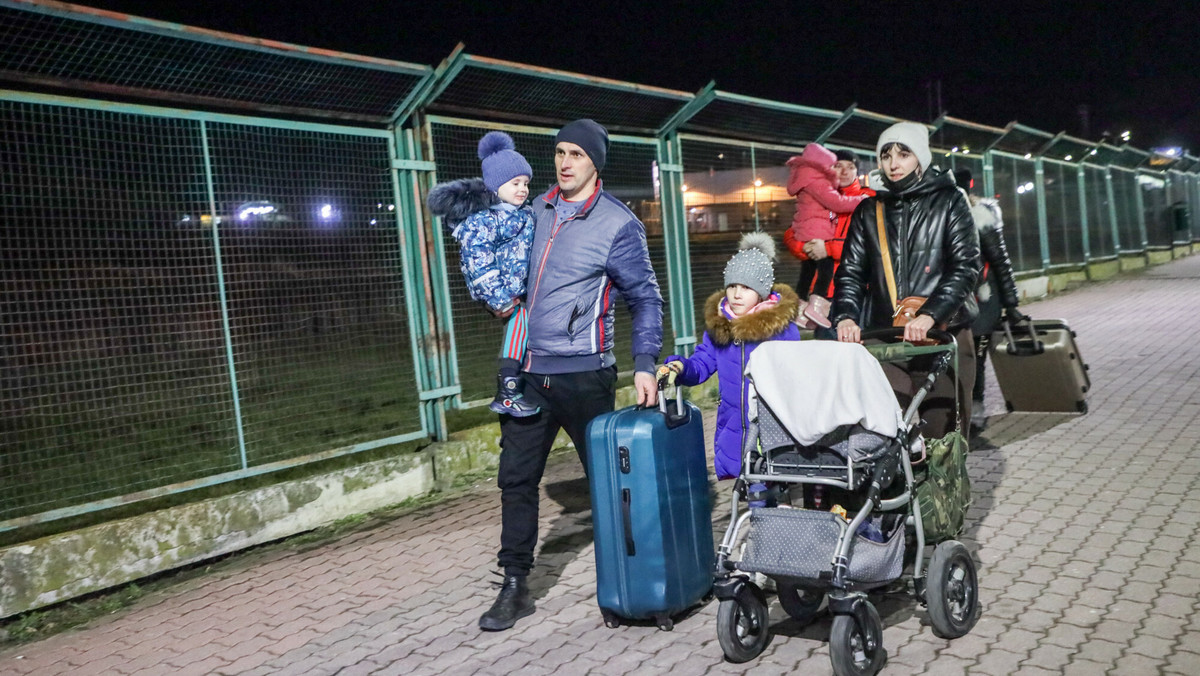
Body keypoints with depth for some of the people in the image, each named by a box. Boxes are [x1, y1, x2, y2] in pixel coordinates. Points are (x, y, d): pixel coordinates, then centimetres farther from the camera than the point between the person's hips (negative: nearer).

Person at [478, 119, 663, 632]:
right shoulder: (538, 210, 10)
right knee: (516, 478, 6)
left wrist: (645, 365, -12)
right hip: (529, 371, 5)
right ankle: (515, 586, 18)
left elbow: (645, 298, -3)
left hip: (583, 373, -5)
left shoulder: (617, 224, -6)